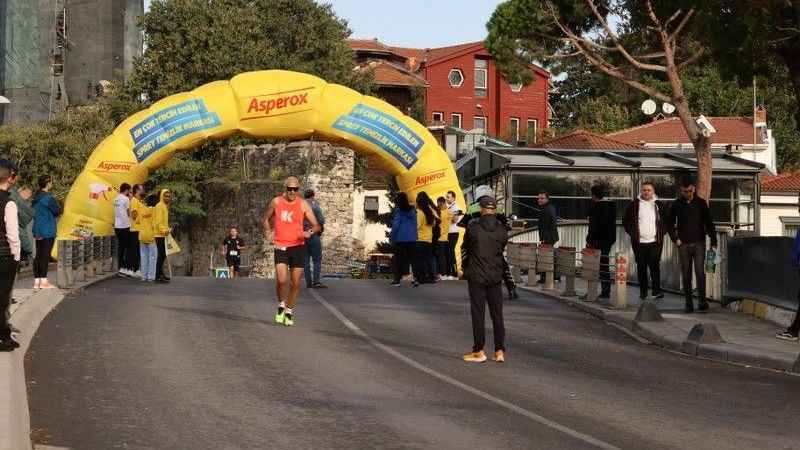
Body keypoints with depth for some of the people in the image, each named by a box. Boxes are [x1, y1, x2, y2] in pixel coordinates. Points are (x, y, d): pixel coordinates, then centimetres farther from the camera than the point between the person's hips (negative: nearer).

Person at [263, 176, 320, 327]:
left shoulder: (303, 204, 0)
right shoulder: (276, 202, 2)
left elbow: (317, 226, 1)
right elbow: (266, 219, 19)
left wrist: (310, 232, -21)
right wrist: (268, 231, 0)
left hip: (298, 246, 1)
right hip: (281, 246, -1)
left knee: (295, 283, 3)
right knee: (282, 280, -16)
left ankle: (289, 312, 22)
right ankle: (281, 305, 11)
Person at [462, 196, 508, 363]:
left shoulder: (473, 227, -10)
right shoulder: (502, 230, -1)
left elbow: (465, 248, 2)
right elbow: (503, 251, 7)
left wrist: (464, 269, 18)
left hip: (476, 276, -3)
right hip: (495, 276, 3)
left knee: (478, 314, 2)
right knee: (497, 314, 8)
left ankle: (479, 351, 4)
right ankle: (500, 351, 9)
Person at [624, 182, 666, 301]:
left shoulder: (658, 205, 9)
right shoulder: (635, 204, 5)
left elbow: (664, 221, 18)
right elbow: (626, 220, 11)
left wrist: (661, 234, 8)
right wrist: (632, 233, 3)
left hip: (654, 242, 0)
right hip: (639, 242, 0)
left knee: (655, 266, -10)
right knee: (641, 267, 4)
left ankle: (657, 291, -11)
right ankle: (643, 292, 11)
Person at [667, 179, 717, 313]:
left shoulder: (701, 203, 4)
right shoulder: (676, 205, 5)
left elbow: (709, 223, 6)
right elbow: (670, 224, 13)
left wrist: (713, 242, 1)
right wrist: (675, 239, 1)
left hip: (699, 243, -1)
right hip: (683, 245, 1)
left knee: (699, 271, -13)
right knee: (686, 275, 3)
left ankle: (702, 300, -9)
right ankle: (689, 303, 9)